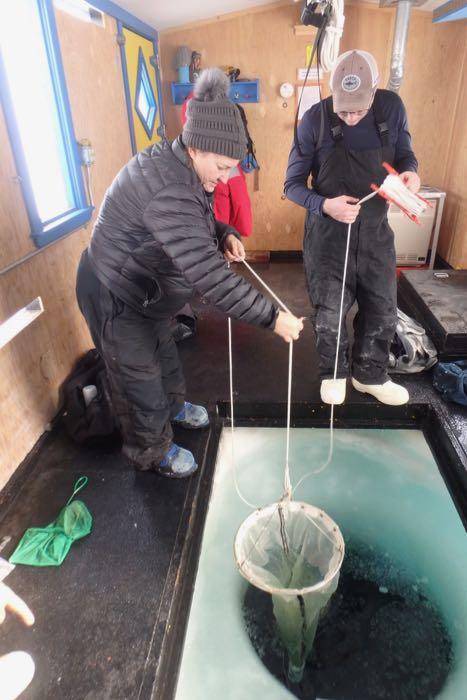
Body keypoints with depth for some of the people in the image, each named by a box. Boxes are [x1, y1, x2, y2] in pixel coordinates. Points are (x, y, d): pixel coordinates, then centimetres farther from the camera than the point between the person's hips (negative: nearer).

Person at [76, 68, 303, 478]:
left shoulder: (176, 164, -2)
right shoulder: (168, 190, -36)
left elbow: (196, 219, 15)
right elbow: (208, 276, -41)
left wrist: (223, 234, -7)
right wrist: (272, 317, -36)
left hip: (142, 290, 10)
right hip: (116, 298, -10)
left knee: (163, 353, 28)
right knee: (139, 378, 9)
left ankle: (173, 407, 55)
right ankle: (151, 452, 33)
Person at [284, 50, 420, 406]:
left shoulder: (392, 107, -5)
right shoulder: (315, 120, -13)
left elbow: (404, 153, 10)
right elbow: (292, 184, -8)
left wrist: (410, 171, -15)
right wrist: (324, 205, -26)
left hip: (375, 231, 3)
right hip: (328, 233, -3)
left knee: (383, 311, 10)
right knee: (329, 314, 4)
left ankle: (370, 375, 34)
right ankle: (334, 373, 32)